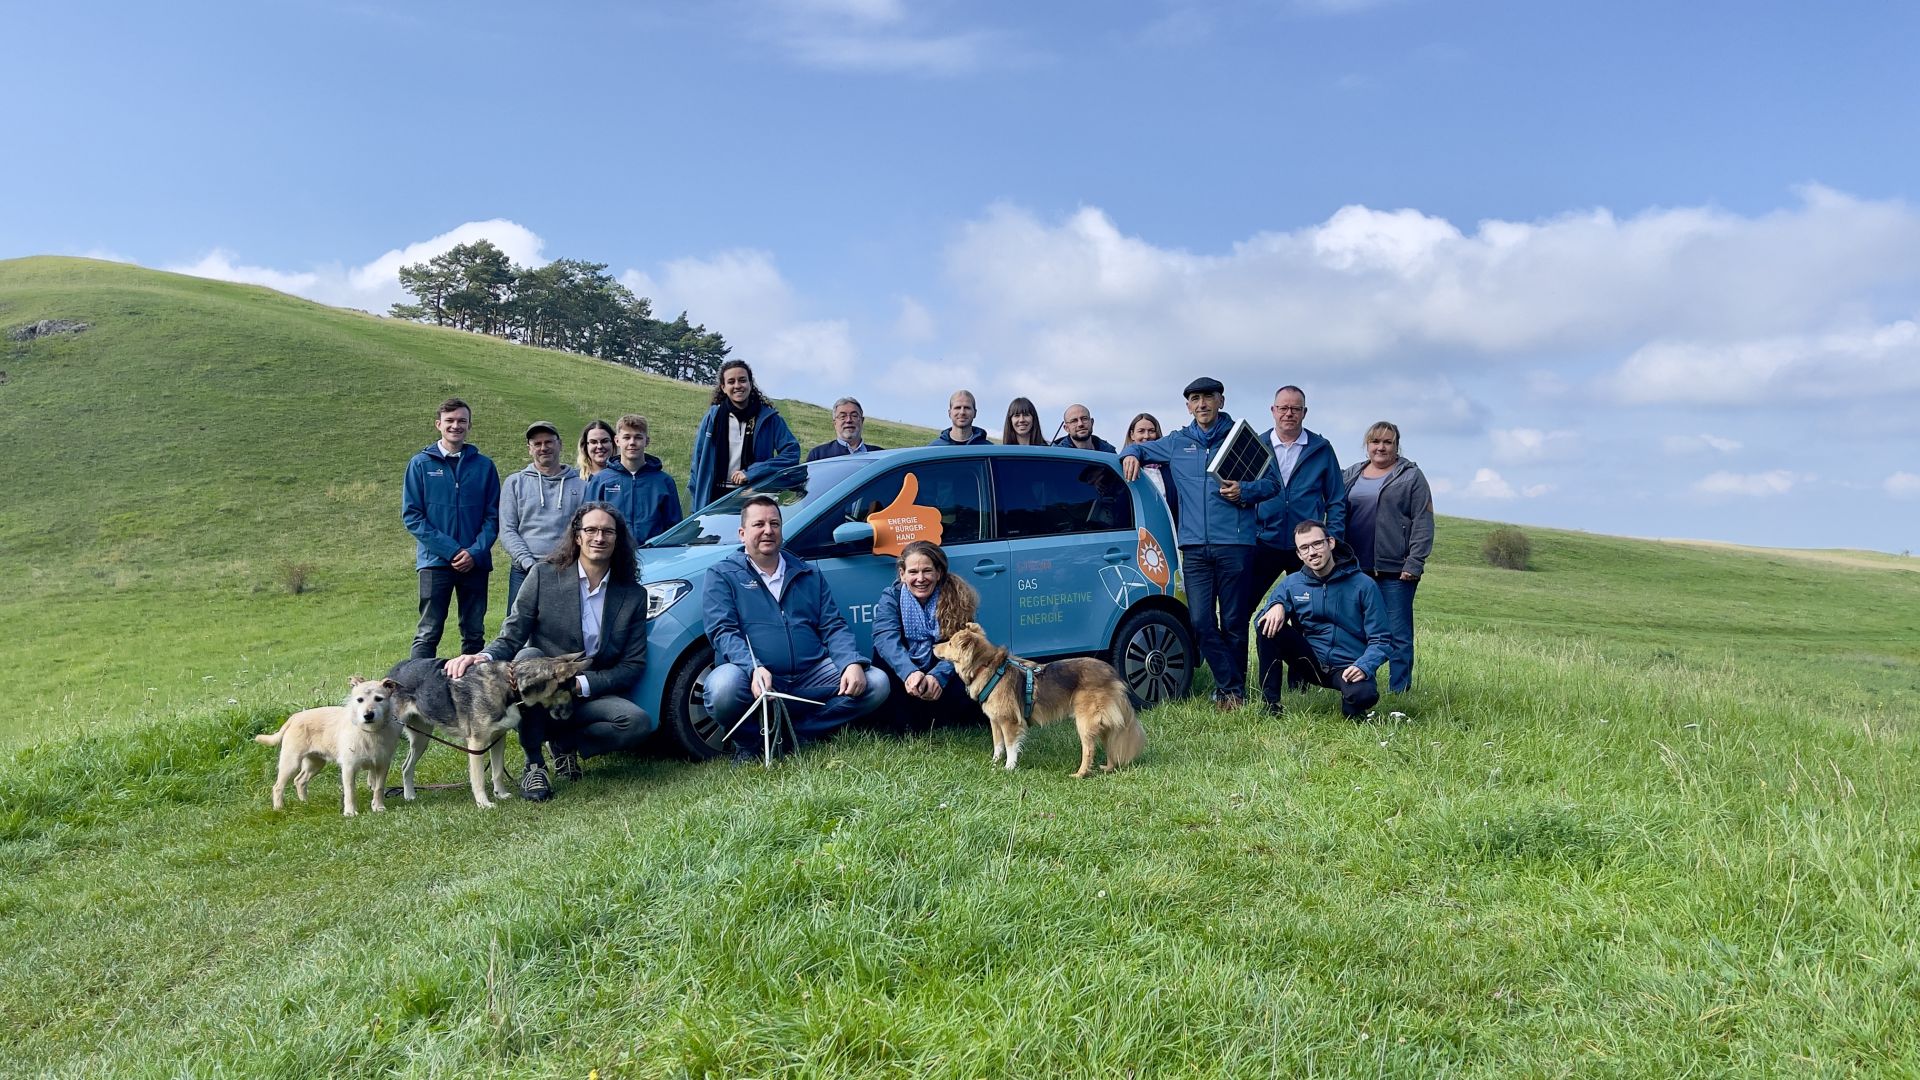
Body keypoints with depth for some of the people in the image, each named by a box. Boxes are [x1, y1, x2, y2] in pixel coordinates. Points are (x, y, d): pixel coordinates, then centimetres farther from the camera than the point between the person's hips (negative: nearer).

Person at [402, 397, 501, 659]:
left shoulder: (484, 465, 7)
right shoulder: (421, 464, 3)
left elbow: (493, 516, 5)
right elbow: (411, 516, -2)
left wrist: (476, 552, -11)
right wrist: (450, 550, -11)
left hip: (475, 563, 2)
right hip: (434, 561, -2)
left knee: (474, 634, 7)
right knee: (428, 634, -3)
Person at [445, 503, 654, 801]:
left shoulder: (634, 594, 2)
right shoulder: (544, 575, -2)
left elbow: (634, 664, 0)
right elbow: (510, 637, -4)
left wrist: (581, 684, -15)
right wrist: (484, 657, -28)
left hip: (590, 697, 1)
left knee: (639, 723, -28)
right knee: (528, 657, -34)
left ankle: (565, 742, 3)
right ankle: (533, 765, -19)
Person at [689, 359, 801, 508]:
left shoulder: (769, 418, 4)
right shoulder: (712, 419, 8)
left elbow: (792, 452, -4)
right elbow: (699, 460, 10)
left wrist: (751, 473, -12)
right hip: (716, 498, 1)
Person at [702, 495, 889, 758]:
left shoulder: (809, 574, 20)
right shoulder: (723, 575, 8)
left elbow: (833, 627, 14)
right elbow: (723, 631, -6)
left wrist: (853, 663, -9)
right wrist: (754, 669, -26)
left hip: (811, 675, 4)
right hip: (756, 677, -4)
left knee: (876, 683, -16)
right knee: (724, 685, -38)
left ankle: (792, 734, -10)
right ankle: (748, 742, -4)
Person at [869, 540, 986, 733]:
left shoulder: (956, 596, -9)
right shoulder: (891, 597, -9)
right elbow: (886, 638, -26)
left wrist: (937, 676, -39)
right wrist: (909, 672, -46)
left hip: (943, 675, 0)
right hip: (905, 673, 0)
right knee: (883, 658, -28)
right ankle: (905, 722, -13)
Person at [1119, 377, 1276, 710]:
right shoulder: (1177, 443, 16)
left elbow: (1271, 482, 6)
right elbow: (1138, 448, 29)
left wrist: (1244, 492, -13)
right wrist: (1131, 455, 6)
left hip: (1234, 544, -3)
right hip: (1194, 546, 3)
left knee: (1233, 622, 0)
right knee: (1202, 621, -4)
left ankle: (1231, 690, 12)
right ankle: (1231, 687, 5)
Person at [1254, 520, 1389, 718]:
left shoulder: (1363, 585, -6)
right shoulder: (1291, 583, 3)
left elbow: (1379, 640, -5)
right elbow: (1263, 619, 1)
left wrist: (1364, 667, -25)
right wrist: (1276, 606, -22)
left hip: (1348, 668, -2)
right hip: (1311, 663, 2)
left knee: (1364, 694, -37)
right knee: (1269, 624, -20)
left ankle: (1351, 707, 2)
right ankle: (1270, 700, -12)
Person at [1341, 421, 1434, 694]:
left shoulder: (1411, 476, 3)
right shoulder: (1352, 474, 15)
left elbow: (1423, 523, -4)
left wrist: (1414, 564, -11)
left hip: (1395, 570, -4)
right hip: (1357, 569, 4)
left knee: (1398, 635, -2)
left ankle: (1399, 692, 3)